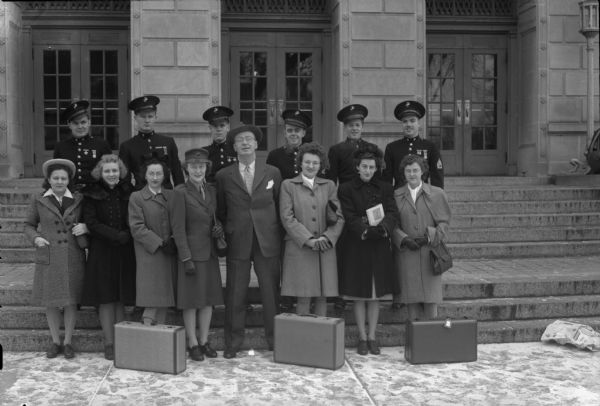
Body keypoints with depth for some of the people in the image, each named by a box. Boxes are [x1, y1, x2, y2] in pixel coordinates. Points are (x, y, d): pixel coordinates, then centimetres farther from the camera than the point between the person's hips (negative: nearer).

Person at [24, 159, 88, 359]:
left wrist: (85, 226, -8)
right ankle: (55, 342, 21)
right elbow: (29, 225, 12)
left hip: (73, 258, 0)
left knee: (71, 302, 3)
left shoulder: (78, 200, 4)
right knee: (51, 303, 6)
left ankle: (68, 342, 17)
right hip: (48, 258, 0)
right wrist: (35, 238, -7)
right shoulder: (39, 201, 3)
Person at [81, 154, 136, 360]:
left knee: (121, 299, 4)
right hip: (101, 252, -2)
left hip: (125, 252, 2)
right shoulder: (92, 194, 0)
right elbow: (91, 222, -7)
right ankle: (109, 343, 7)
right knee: (106, 298, 0)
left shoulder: (127, 192, 7)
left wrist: (126, 236, -12)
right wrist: (117, 235, -14)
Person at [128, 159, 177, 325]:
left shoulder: (171, 196, 14)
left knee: (164, 300, 5)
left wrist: (174, 240, -4)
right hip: (149, 254, -4)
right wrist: (159, 243, -13)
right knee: (152, 299, -10)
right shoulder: (136, 197, 1)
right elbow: (136, 227, -7)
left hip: (169, 254, 4)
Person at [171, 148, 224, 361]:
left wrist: (219, 228, -3)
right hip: (191, 252, -6)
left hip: (210, 252, 6)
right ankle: (193, 343, 13)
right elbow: (178, 228, -11)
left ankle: (204, 341, 21)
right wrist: (186, 258, -15)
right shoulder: (180, 192, -9)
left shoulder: (211, 190, 9)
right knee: (191, 300, 2)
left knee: (209, 299, 10)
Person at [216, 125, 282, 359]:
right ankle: (233, 342, 14)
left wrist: (280, 236, 5)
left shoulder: (272, 173, 8)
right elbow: (220, 211, 10)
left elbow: (280, 206, 9)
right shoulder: (224, 176, 6)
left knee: (271, 292, 5)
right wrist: (224, 235, 4)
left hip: (267, 241, 1)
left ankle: (275, 340, 17)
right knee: (235, 294, 3)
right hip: (237, 242, 0)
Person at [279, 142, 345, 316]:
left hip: (325, 249, 3)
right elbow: (287, 218, -3)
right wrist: (308, 240, -12)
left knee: (322, 297, 4)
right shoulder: (288, 185, 6)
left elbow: (339, 217, 8)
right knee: (303, 298, -4)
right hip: (299, 248, -3)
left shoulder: (329, 186, 14)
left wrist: (327, 238, -10)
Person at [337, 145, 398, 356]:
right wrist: (366, 230, -26)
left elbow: (392, 213, -4)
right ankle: (362, 337, 14)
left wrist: (383, 227, -25)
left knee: (375, 295, 7)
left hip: (379, 247, 2)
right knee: (359, 296, 4)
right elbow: (350, 218, -9)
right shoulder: (346, 189, 1)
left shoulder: (385, 188, 9)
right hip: (356, 247, -2)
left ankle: (372, 336, 16)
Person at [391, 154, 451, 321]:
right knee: (412, 301, 2)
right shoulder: (396, 196, 7)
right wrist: (404, 239, -12)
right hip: (405, 253, 1)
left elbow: (444, 222, 4)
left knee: (430, 301, 0)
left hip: (429, 254, 0)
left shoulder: (437, 194, 6)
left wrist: (428, 237, -10)